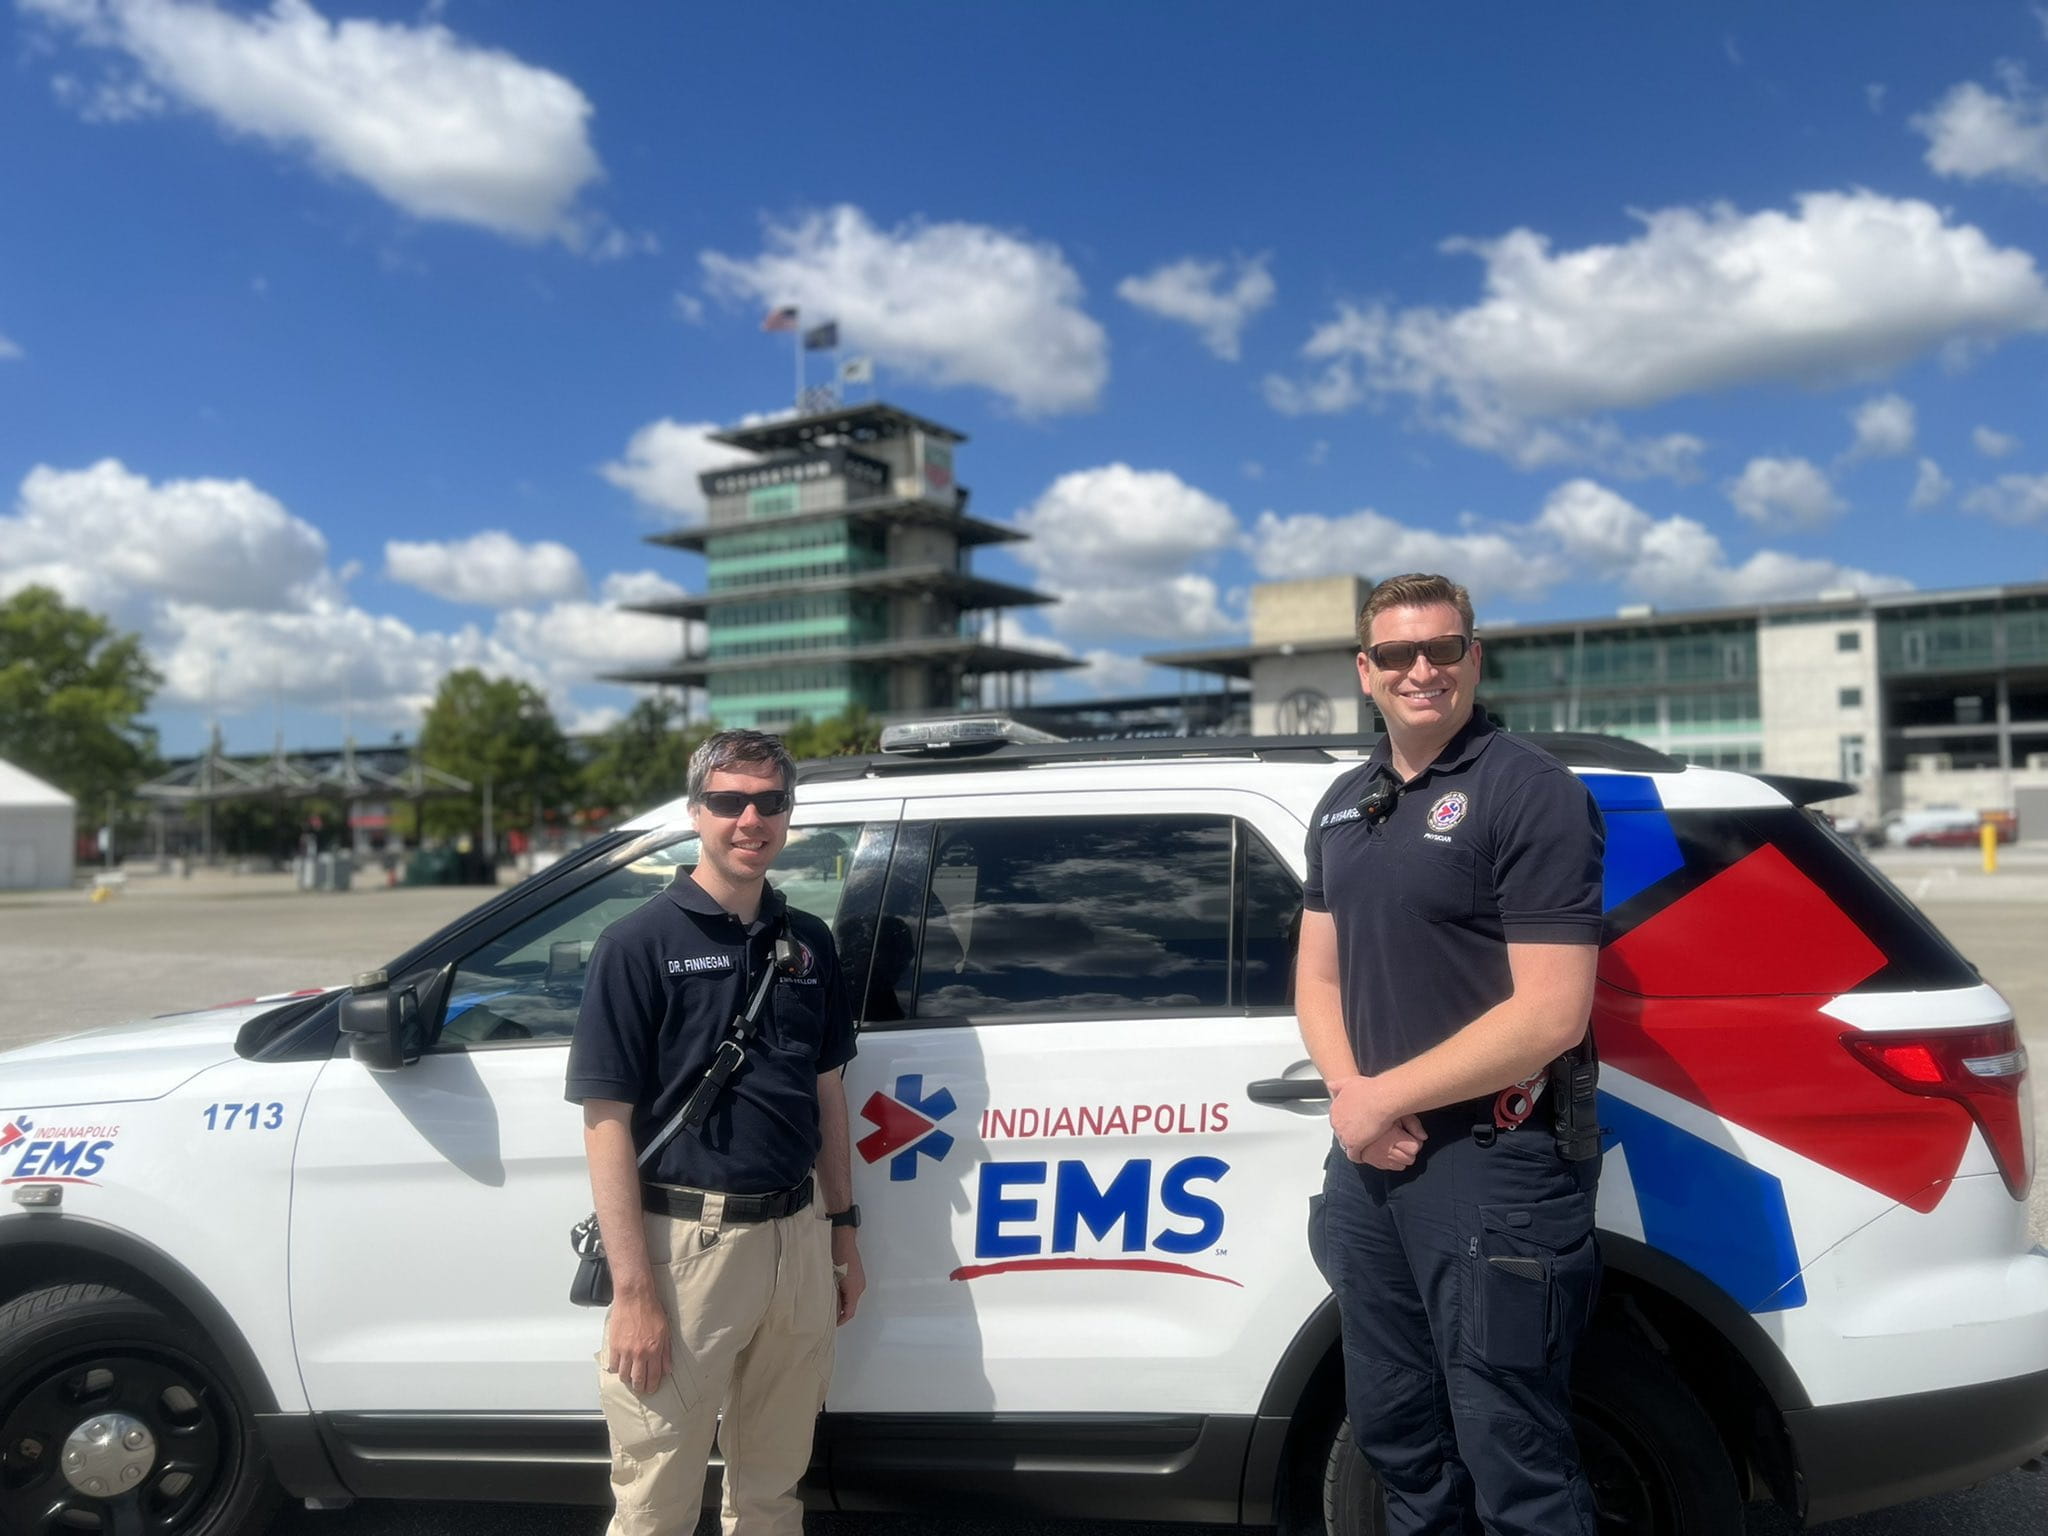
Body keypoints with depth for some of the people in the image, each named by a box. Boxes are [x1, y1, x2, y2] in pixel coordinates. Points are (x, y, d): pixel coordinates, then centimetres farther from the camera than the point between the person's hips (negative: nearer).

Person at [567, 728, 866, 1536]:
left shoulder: (809, 941, 7)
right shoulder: (640, 943, -10)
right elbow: (608, 1123, -12)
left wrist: (842, 1226, 12)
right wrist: (633, 1291, -16)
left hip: (796, 1237, 5)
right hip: (687, 1242, -5)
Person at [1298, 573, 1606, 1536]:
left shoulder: (1530, 792, -12)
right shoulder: (1343, 805, 12)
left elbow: (1551, 1014, -18)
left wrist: (1384, 1095, -14)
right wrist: (1350, 1094, -5)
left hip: (1494, 1165, -7)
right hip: (1372, 1159, 7)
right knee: (1395, 1435, 20)